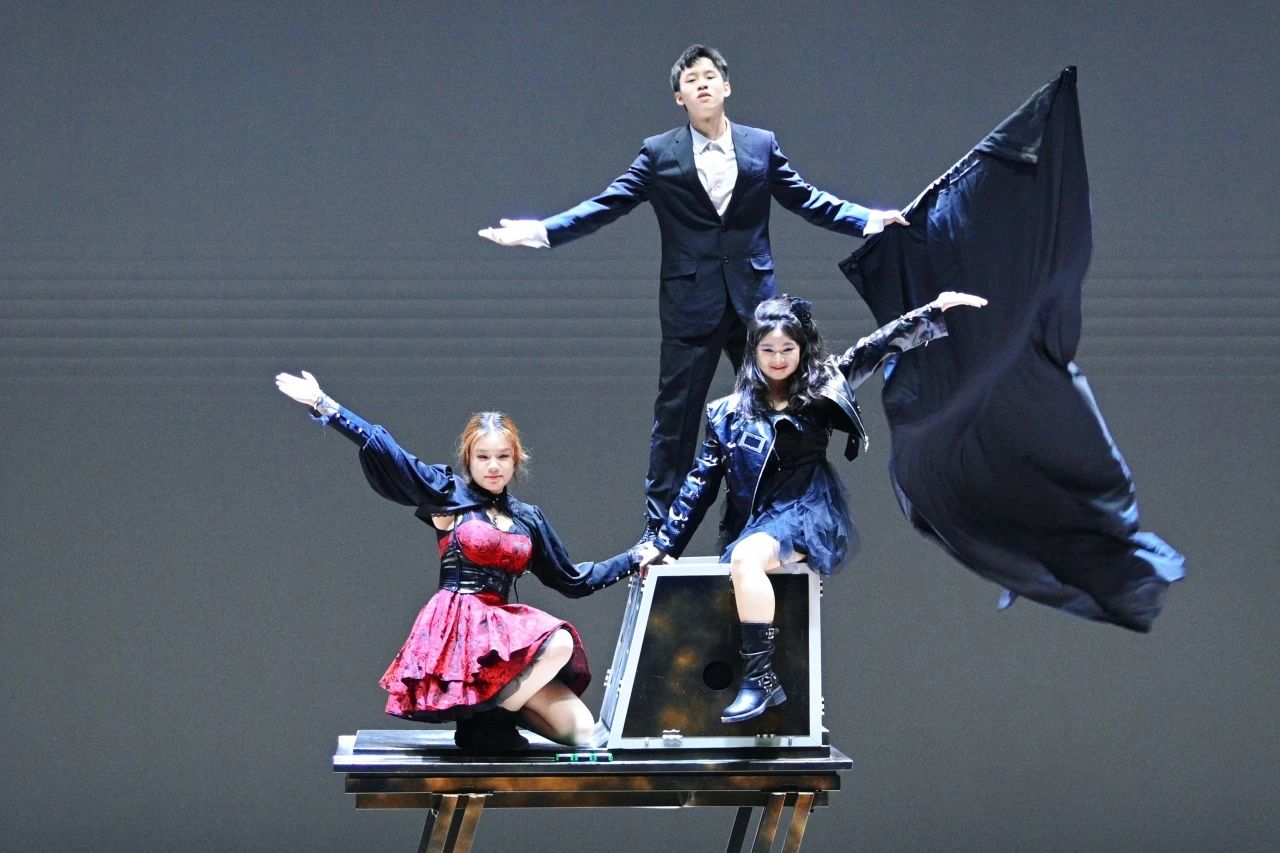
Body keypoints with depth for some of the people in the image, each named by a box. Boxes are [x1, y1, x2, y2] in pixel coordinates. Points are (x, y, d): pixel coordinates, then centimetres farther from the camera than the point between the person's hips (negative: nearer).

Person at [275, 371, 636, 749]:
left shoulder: (528, 518, 18)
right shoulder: (448, 494, 4)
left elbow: (573, 579, 25)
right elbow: (383, 450, -3)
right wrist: (323, 405, -10)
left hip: (503, 631, 5)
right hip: (457, 631, -5)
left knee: (579, 729, -10)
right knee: (558, 643, -29)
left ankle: (492, 706, 7)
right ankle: (487, 717, -14)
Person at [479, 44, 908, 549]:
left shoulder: (762, 146, 8)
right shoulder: (659, 154, 1)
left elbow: (807, 200, 10)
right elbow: (606, 205, -2)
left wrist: (868, 220, -1)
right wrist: (539, 231, -13)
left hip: (753, 301, 2)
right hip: (691, 306, -2)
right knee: (675, 418, 0)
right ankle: (658, 529, 5)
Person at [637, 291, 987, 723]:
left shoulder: (823, 388, 8)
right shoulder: (729, 412, 12)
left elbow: (880, 346, 6)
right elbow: (701, 482, 15)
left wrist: (937, 310, -1)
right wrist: (664, 544, 12)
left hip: (807, 514, -5)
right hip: (753, 522, 5)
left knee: (746, 558, -31)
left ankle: (761, 678, -34)